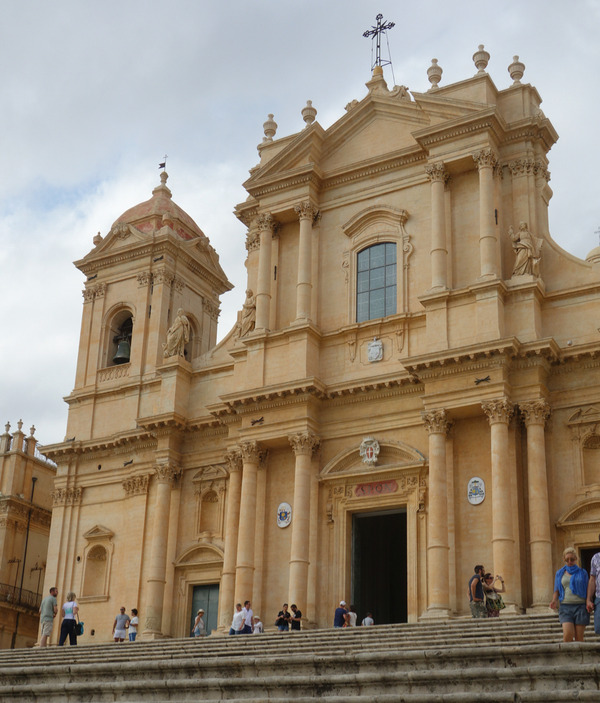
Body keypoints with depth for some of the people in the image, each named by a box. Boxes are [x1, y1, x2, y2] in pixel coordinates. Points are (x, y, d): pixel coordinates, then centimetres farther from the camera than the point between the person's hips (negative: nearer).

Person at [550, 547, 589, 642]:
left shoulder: (582, 573, 12)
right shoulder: (560, 573, 14)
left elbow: (587, 590, 11)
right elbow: (557, 591, 14)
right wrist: (554, 601, -5)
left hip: (580, 606, 0)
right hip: (565, 607, 0)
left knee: (579, 637, -4)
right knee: (568, 634, -19)